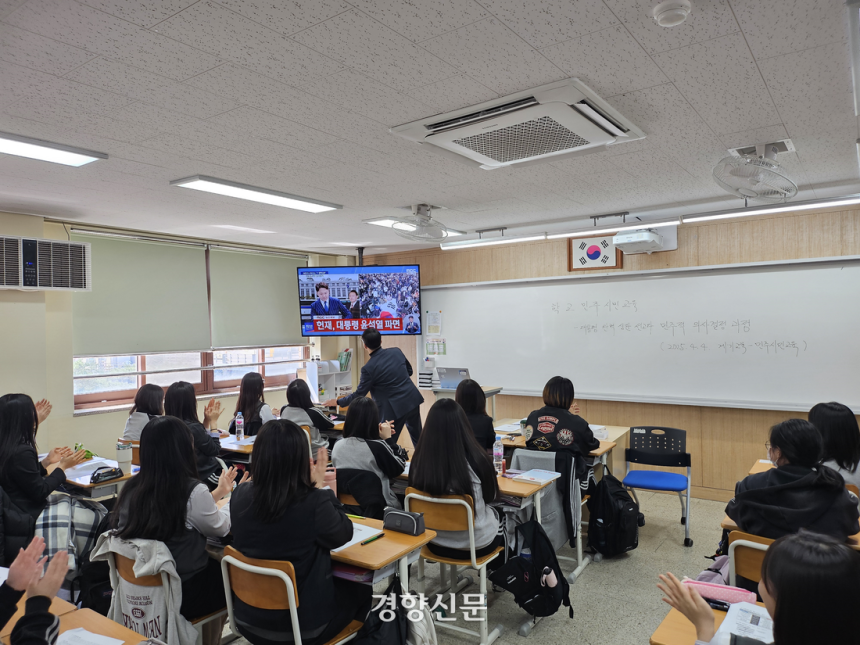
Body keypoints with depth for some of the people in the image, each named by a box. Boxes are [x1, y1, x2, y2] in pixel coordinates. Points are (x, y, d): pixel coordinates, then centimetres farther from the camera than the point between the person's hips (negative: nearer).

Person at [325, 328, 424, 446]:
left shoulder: (369, 368, -17)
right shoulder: (396, 351, -1)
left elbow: (359, 395, -9)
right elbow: (409, 371, 13)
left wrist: (337, 402, 3)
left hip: (395, 408, -5)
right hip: (413, 400, 6)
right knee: (417, 436, 23)